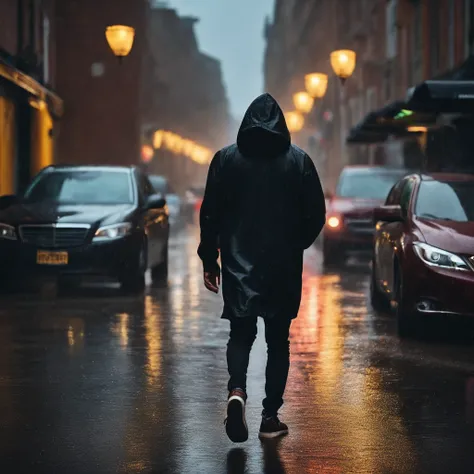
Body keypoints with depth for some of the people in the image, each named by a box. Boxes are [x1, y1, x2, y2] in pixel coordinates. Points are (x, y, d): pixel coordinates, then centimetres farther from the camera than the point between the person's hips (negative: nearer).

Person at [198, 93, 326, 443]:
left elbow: (210, 214, -2)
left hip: (239, 265, 0)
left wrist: (209, 259, 7)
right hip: (284, 267, 0)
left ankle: (237, 391, -16)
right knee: (278, 339, 10)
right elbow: (316, 215, -1)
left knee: (241, 334, 10)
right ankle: (270, 417, 9)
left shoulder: (226, 159, -1)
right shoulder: (299, 160, -2)